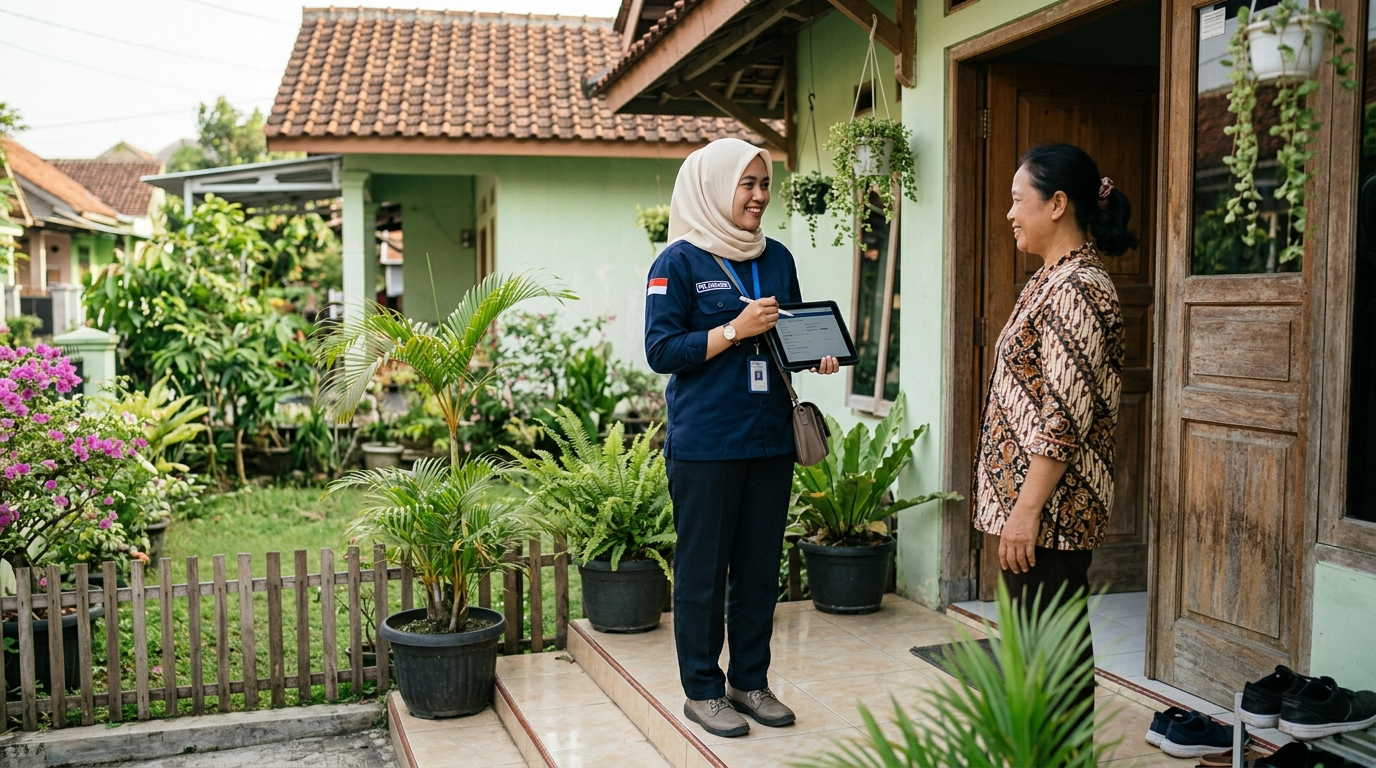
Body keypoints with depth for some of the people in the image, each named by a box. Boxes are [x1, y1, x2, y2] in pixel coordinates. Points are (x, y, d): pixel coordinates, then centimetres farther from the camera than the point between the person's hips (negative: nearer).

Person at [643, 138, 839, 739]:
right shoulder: (680, 261, -6)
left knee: (760, 565, 12)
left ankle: (751, 680, 26)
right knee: (703, 569, 4)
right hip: (704, 442, -5)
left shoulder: (777, 258, 12)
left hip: (770, 438, 6)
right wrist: (736, 330, -18)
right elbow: (661, 351, -11)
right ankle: (702, 690, 18)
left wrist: (817, 354, 0)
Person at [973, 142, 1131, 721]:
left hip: (1050, 509, -10)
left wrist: (1027, 509, -22)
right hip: (1025, 501, 10)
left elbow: (1064, 418, -22)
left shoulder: (1077, 289, -17)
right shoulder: (1052, 279, 15)